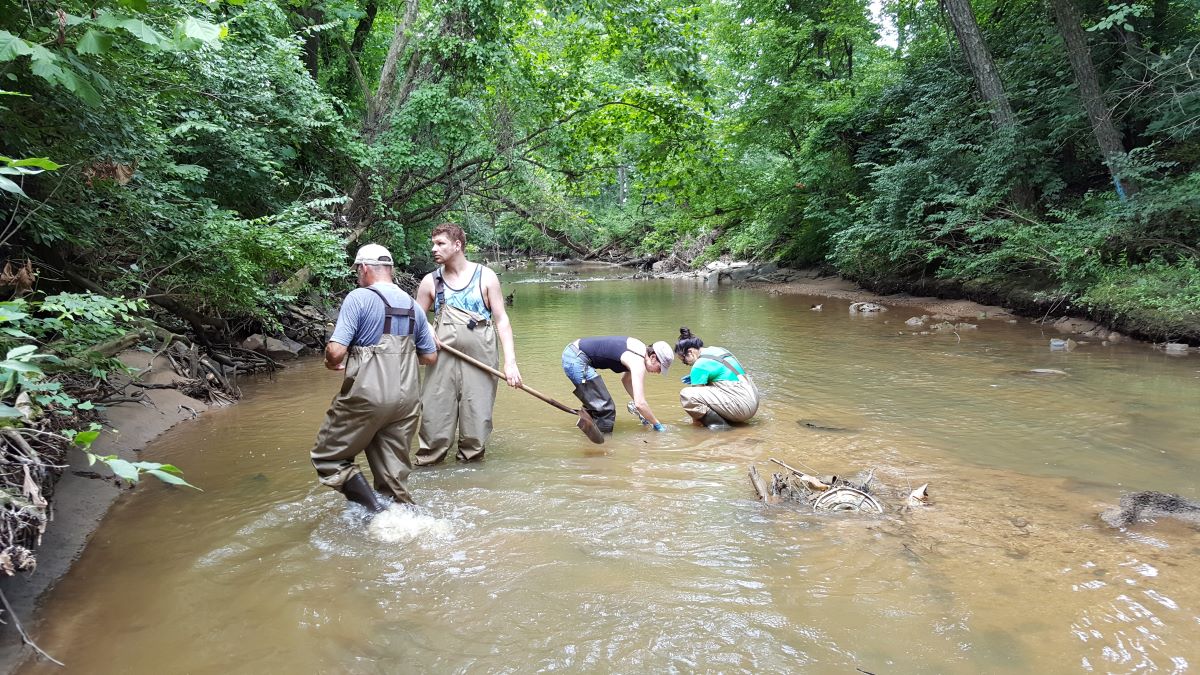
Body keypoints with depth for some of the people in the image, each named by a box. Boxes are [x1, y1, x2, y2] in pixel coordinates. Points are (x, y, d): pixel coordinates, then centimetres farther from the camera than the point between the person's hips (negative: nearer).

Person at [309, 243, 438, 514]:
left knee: (328, 457, 10)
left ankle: (377, 511, -4)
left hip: (366, 397, -6)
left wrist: (331, 363, 7)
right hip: (406, 400, 6)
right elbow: (430, 358, 16)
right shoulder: (412, 305, 11)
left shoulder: (358, 298, -7)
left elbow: (336, 351, -15)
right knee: (395, 477, 13)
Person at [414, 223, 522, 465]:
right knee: (434, 420, -1)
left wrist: (510, 360, -8)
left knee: (476, 422, 4)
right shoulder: (430, 281, 7)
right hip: (442, 361, 1)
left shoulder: (485, 277, 2)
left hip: (480, 362, -1)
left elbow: (501, 320, 1)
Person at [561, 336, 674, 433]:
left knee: (596, 405, 23)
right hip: (576, 359, -10)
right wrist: (657, 424, -8)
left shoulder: (640, 348, 11)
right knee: (606, 410, -7)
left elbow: (626, 379, 27)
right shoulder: (638, 363, -17)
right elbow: (640, 403, -22)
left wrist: (639, 410, 24)